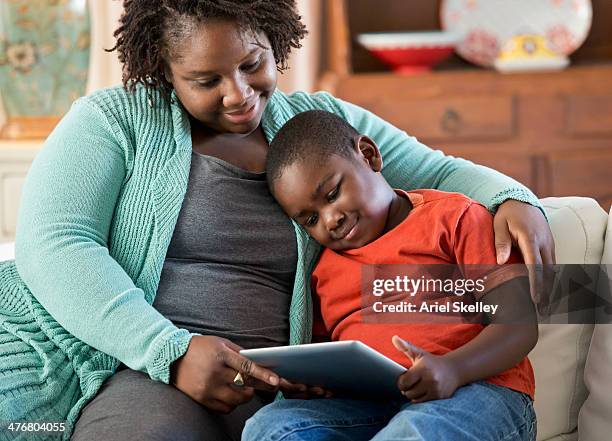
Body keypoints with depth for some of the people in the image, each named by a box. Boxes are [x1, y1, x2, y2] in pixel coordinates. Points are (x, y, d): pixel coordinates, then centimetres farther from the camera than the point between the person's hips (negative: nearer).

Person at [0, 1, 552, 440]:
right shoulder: (114, 119, 5)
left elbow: (438, 172, 21)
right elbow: (52, 246, -6)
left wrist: (515, 200, -4)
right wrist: (172, 351, -19)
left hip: (256, 387, 3)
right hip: (118, 361, -2)